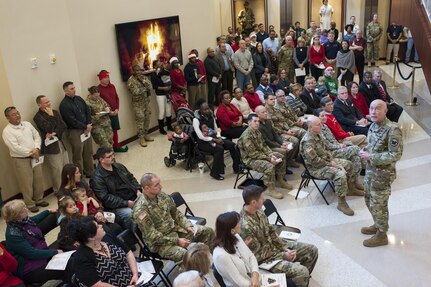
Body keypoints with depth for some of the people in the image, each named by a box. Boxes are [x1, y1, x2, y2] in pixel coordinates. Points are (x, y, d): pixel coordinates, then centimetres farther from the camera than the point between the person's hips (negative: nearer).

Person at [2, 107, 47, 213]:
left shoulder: (27, 124, 6)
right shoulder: (7, 131, -13)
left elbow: (37, 136, 5)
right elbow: (15, 148, -20)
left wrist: (36, 149, -12)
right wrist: (31, 153, -15)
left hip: (35, 157, 6)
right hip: (21, 160, -5)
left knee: (38, 179, 13)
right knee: (27, 183, 4)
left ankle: (39, 199, 31)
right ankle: (30, 204, 19)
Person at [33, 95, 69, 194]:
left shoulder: (55, 112, 10)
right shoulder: (37, 117, -9)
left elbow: (64, 126, 1)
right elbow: (49, 128, -20)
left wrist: (54, 133, -13)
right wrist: (51, 116, -12)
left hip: (61, 143, 6)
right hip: (50, 146, -6)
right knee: (57, 171, -3)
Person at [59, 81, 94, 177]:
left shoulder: (78, 99, 10)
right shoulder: (64, 105, -12)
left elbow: (88, 111, 10)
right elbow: (72, 120, -17)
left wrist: (89, 125, -4)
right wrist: (85, 127, -12)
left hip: (86, 129, 7)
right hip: (74, 132, -7)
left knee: (89, 152, 14)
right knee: (78, 155, -1)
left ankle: (90, 172, 28)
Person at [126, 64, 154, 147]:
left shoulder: (144, 77, 8)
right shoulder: (131, 80, -10)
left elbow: (150, 87, -4)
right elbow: (135, 92, -21)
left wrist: (143, 80, -14)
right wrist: (145, 88, -9)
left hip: (146, 101, 6)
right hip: (138, 103, -6)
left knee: (147, 119, 10)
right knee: (140, 120, -6)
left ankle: (146, 135, 24)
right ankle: (141, 138, 1)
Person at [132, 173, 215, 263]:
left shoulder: (162, 196, -2)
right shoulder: (140, 210, -24)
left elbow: (176, 213, 12)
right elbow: (152, 236, -22)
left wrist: (188, 226, -4)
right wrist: (177, 241, -22)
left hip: (175, 229, 7)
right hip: (160, 242, -7)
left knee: (208, 231, 1)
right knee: (183, 254, -33)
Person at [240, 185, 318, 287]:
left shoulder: (258, 211, -5)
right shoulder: (245, 226, -32)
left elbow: (271, 231, 7)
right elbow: (258, 255, -23)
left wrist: (285, 248, -4)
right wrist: (283, 255, -17)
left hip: (274, 245, 9)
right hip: (265, 259, -9)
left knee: (312, 250, 8)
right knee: (302, 271, -24)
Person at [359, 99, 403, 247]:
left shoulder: (392, 130, -24)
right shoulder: (374, 125, 3)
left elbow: (395, 155, -26)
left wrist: (371, 157, -23)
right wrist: (365, 151, 0)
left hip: (383, 174, -8)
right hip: (370, 170, 8)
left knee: (378, 205, 5)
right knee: (369, 200, 22)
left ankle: (382, 235, 24)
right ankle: (378, 225, 44)